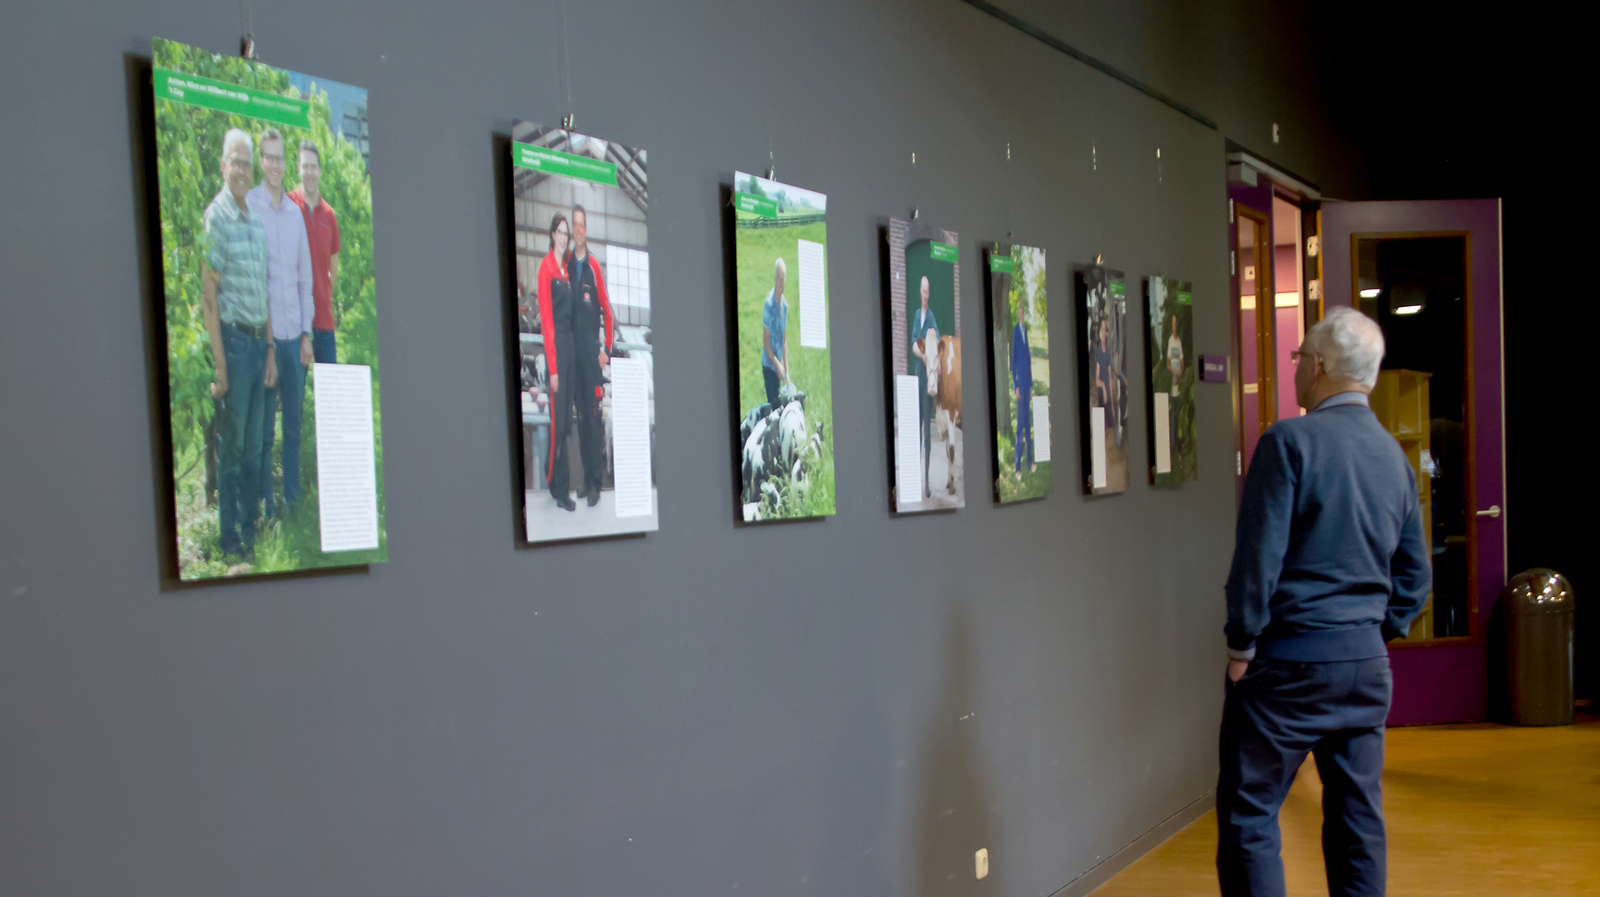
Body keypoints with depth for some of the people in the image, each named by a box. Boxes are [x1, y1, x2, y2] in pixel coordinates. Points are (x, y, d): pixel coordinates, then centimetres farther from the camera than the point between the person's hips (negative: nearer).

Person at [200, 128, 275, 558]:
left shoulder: (258, 221, 14)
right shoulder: (216, 216, -9)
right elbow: (208, 292, -12)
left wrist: (270, 350, 13)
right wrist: (219, 362, -15)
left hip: (259, 340, 7)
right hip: (234, 338, -7)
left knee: (254, 446, 12)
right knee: (231, 447, 0)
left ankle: (251, 533, 20)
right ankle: (229, 539, 9)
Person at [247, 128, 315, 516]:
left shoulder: (295, 212, 12)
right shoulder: (248, 206, -5)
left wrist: (307, 332, 10)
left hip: (294, 335, 5)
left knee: (294, 426, 10)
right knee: (264, 429, 0)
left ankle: (293, 501, 19)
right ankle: (266, 505, 7)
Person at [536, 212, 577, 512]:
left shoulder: (566, 268, 15)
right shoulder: (546, 267, -10)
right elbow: (546, 319, -14)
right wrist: (552, 367, -16)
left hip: (571, 345, 8)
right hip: (555, 345, -8)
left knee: (567, 419, 12)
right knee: (558, 421, -4)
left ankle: (556, 477, 23)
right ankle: (559, 488, 3)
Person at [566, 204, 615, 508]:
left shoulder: (594, 266, -4)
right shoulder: (567, 265, 8)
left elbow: (607, 310, -3)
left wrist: (607, 349, -6)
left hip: (592, 351, -5)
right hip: (573, 350, 5)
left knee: (594, 414, -4)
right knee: (581, 415, 9)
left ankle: (596, 481, -1)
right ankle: (586, 479, 16)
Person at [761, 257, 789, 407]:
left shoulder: (784, 305, 2)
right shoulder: (769, 303, -19)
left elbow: (784, 339, 8)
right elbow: (765, 340, -16)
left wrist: (786, 371, 4)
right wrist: (777, 364, -20)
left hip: (778, 365, 6)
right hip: (769, 364, -6)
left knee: (779, 403, 12)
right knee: (772, 404, -4)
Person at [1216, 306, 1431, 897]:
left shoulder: (1290, 442, -12)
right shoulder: (1394, 454, 10)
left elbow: (1259, 554, -16)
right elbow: (1416, 575, 14)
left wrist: (1242, 646, -7)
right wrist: (1377, 635, 18)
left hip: (1289, 660, -7)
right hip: (1367, 662, 7)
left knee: (1249, 812, -1)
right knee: (1358, 814, 13)